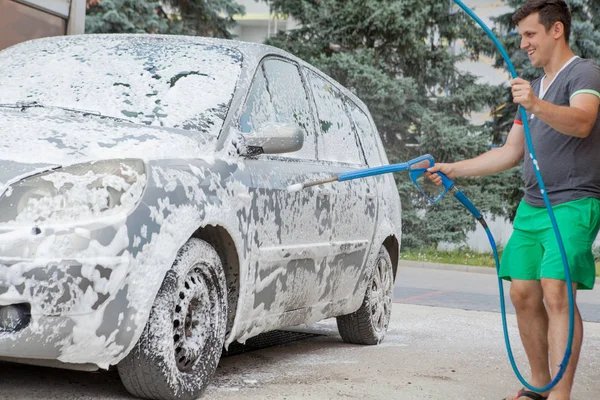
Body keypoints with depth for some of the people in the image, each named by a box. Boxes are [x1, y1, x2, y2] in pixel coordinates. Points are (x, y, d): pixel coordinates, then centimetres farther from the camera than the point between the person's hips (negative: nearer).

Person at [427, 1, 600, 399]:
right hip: (532, 205, 8)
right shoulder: (534, 86, 23)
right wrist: (454, 169, 17)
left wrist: (537, 106, -42)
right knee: (524, 295, 2)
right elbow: (511, 153, 24)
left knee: (556, 294, -17)